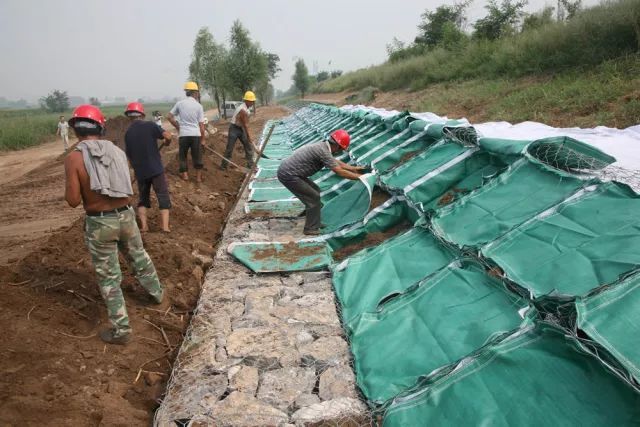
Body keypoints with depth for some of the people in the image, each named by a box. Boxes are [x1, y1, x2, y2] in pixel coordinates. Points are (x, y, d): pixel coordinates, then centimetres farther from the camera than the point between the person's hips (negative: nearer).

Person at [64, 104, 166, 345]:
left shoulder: (74, 158, -15)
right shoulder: (117, 151, -1)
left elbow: (73, 201, -15)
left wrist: (70, 185, 4)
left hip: (99, 223, -4)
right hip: (125, 216, 4)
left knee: (109, 277, 8)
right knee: (139, 258, 27)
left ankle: (121, 330, 16)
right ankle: (157, 294, 50)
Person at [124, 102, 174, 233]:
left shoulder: (128, 133, 5)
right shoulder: (150, 125, -7)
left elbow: (128, 155, 11)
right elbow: (168, 136, -17)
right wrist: (167, 142, 5)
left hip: (140, 171, 4)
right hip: (156, 169, -4)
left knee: (143, 198, 19)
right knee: (163, 197, 2)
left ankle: (143, 226, 11)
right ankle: (165, 227, -7)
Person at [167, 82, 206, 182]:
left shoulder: (179, 103, 1)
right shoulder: (198, 106, -3)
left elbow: (169, 117, 5)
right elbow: (201, 125, -2)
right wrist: (202, 138, 7)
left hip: (183, 134, 1)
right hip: (195, 134, -1)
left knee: (182, 155, 16)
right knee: (197, 156, 10)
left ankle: (184, 174, 17)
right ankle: (198, 176, 14)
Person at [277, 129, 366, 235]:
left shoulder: (322, 146, 9)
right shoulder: (323, 152, -21)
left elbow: (336, 162, 23)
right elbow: (340, 172, -19)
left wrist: (354, 168, 25)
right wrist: (359, 176, -9)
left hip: (287, 170, 10)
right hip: (288, 175, -10)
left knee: (315, 191, 18)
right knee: (313, 198, -4)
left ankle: (314, 223, 26)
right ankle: (311, 228, 8)